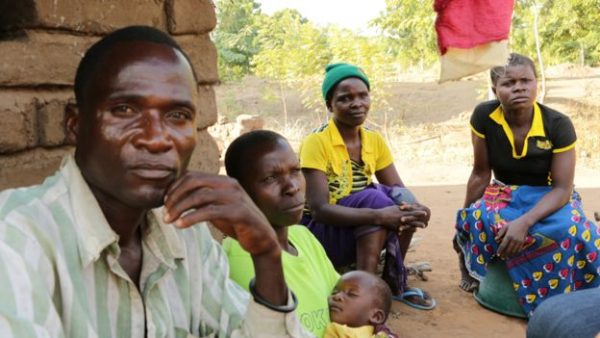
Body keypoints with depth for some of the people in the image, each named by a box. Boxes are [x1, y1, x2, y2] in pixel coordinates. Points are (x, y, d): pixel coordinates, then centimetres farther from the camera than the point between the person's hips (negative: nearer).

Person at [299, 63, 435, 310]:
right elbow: (319, 209, -26)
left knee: (402, 199, -19)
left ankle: (394, 281, -5)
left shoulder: (374, 140, 0)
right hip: (317, 233, -6)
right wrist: (378, 215, -38)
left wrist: (414, 208, -27)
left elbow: (398, 189, -2)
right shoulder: (316, 142, -18)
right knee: (376, 199, -29)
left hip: (359, 231, 6)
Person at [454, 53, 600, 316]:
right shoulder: (484, 117, -17)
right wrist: (465, 219, 1)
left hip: (548, 198, -1)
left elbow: (562, 188, -19)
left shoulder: (558, 125, -20)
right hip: (504, 194, 1)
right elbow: (481, 173, -7)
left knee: (569, 230, -34)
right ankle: (467, 257, -2)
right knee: (480, 220, -33)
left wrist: (524, 222, -35)